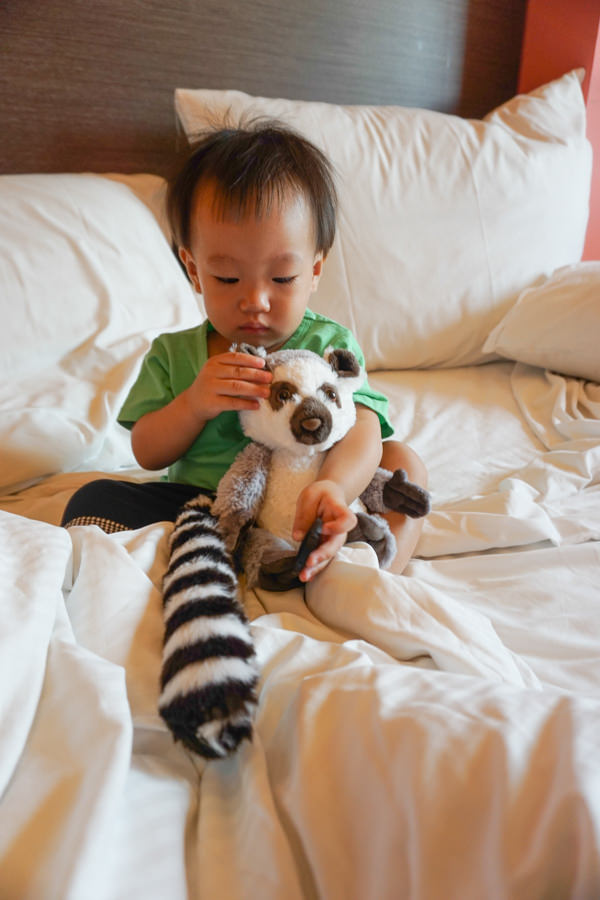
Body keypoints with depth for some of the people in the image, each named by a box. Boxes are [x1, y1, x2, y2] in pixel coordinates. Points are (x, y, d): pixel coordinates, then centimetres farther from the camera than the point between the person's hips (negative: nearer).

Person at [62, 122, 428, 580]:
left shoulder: (331, 345, -5)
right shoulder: (174, 353, 4)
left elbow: (361, 434, -21)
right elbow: (147, 453, 2)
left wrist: (333, 487, -47)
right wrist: (194, 404, -20)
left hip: (299, 513, -1)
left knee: (404, 461, -19)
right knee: (96, 498, -12)